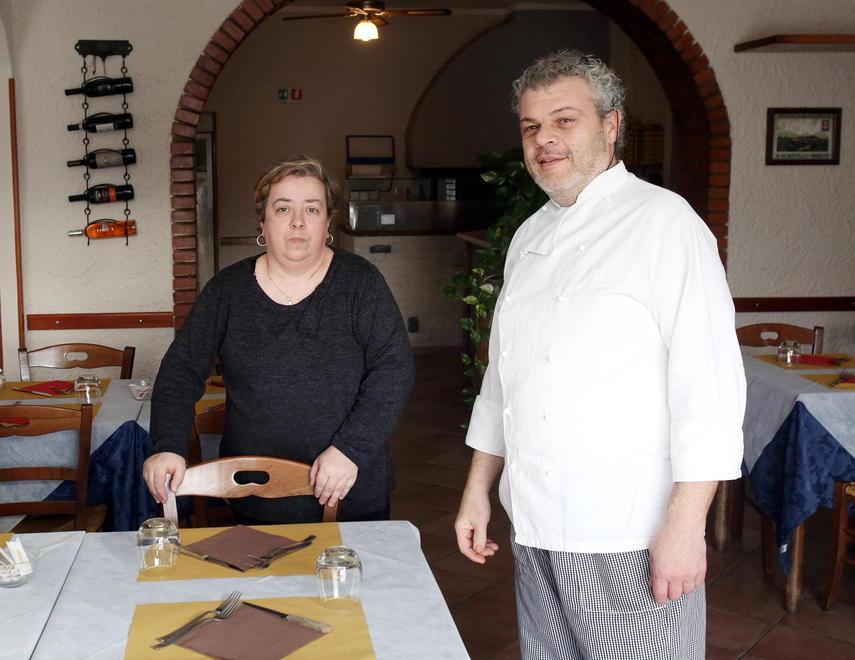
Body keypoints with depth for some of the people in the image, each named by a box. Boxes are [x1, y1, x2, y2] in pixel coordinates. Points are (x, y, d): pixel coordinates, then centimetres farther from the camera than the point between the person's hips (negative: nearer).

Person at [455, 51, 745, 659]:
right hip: (536, 528, 6)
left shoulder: (661, 221, -8)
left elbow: (708, 380, -14)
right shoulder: (530, 237, 13)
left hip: (629, 540, -6)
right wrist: (478, 488, 17)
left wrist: (686, 523, -18)